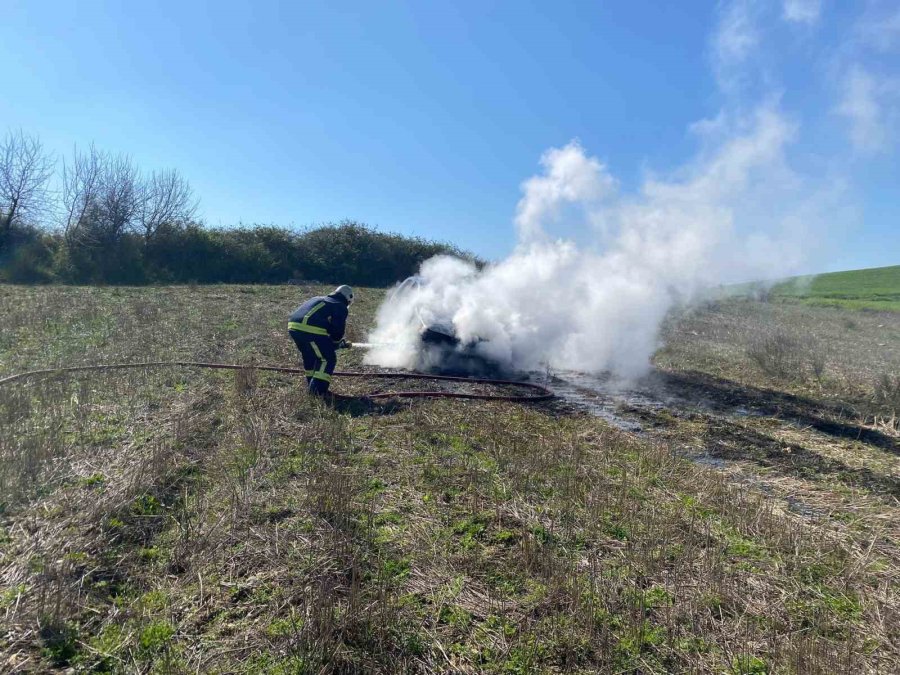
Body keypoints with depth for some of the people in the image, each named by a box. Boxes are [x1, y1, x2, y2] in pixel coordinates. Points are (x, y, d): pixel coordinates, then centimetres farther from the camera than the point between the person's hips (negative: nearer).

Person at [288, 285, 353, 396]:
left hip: (292, 326, 8)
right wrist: (339, 344, 24)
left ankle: (312, 383, 35)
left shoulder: (318, 299, 32)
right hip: (311, 330, -8)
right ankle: (318, 389, 2)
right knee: (328, 359, 8)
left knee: (308, 356, 28)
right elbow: (337, 331, 4)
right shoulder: (341, 307, 10)